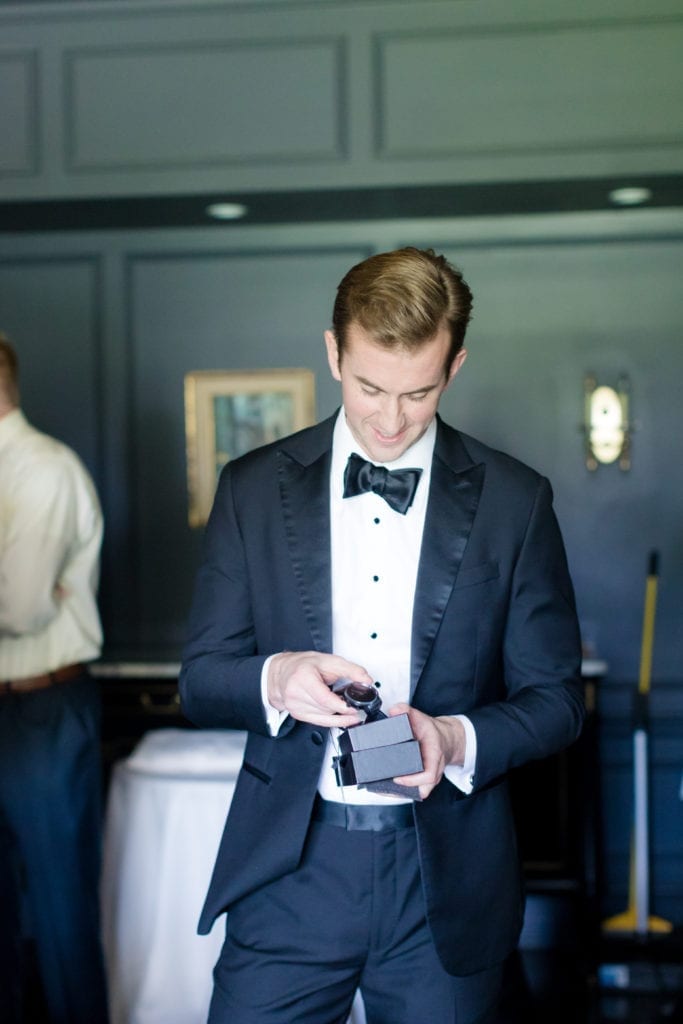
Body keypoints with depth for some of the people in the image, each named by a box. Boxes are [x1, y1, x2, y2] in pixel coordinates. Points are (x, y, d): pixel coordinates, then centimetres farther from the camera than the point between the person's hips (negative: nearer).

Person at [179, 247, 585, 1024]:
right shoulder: (254, 488, 3)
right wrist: (275, 679, -19)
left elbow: (555, 697, 2)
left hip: (446, 880, 0)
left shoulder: (515, 500, 1)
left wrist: (458, 739, -18)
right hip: (291, 865, 0)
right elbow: (199, 681, 4)